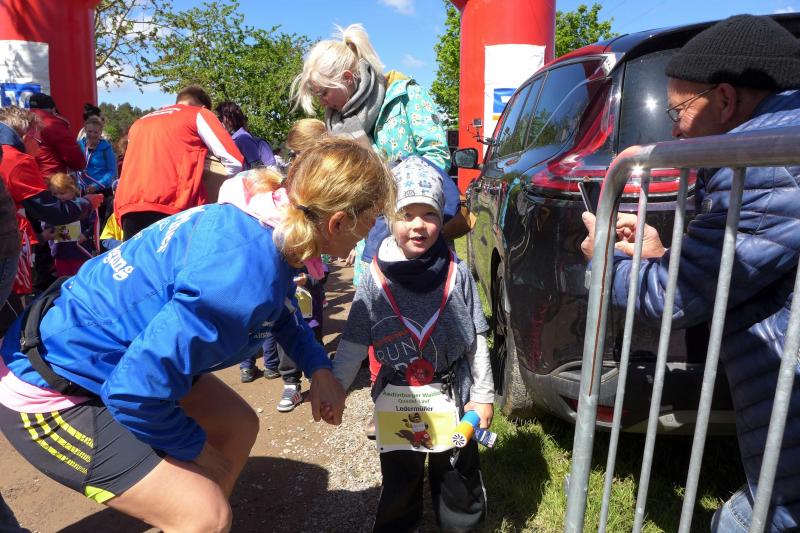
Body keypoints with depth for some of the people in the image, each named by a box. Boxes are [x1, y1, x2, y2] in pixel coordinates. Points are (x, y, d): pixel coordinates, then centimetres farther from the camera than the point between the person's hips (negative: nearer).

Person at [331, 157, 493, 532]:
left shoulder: (458, 275, -8)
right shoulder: (375, 282, -10)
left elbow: (477, 340, -2)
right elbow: (353, 344, -5)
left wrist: (483, 395, 0)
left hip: (454, 396, 1)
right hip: (397, 399, 0)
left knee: (458, 480, 19)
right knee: (399, 483, 19)